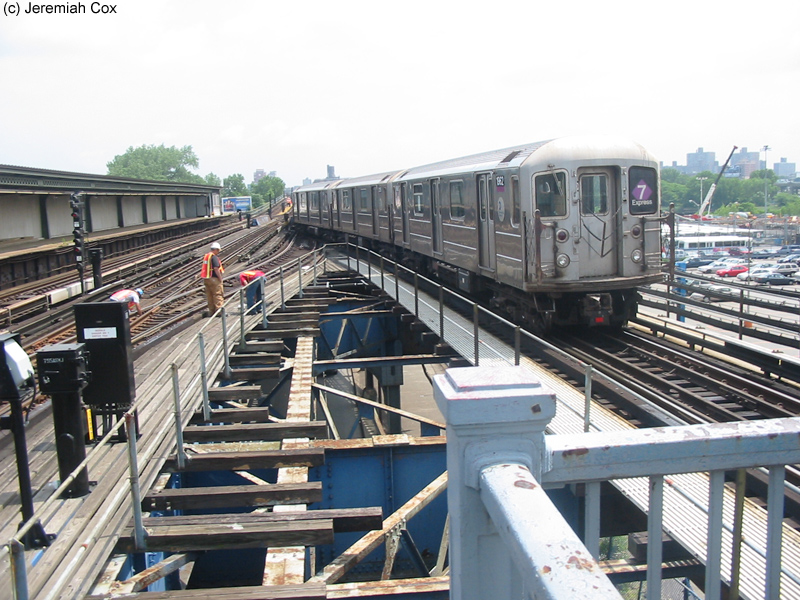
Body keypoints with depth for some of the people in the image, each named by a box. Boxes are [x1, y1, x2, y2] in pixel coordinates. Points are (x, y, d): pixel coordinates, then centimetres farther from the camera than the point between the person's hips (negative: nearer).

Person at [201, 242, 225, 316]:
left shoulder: (206, 256, 15)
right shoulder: (214, 257, -14)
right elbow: (216, 269, -20)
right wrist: (220, 278, -15)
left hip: (206, 279, 9)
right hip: (214, 279, -9)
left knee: (210, 296, 12)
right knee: (218, 294, -5)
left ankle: (211, 311, 16)